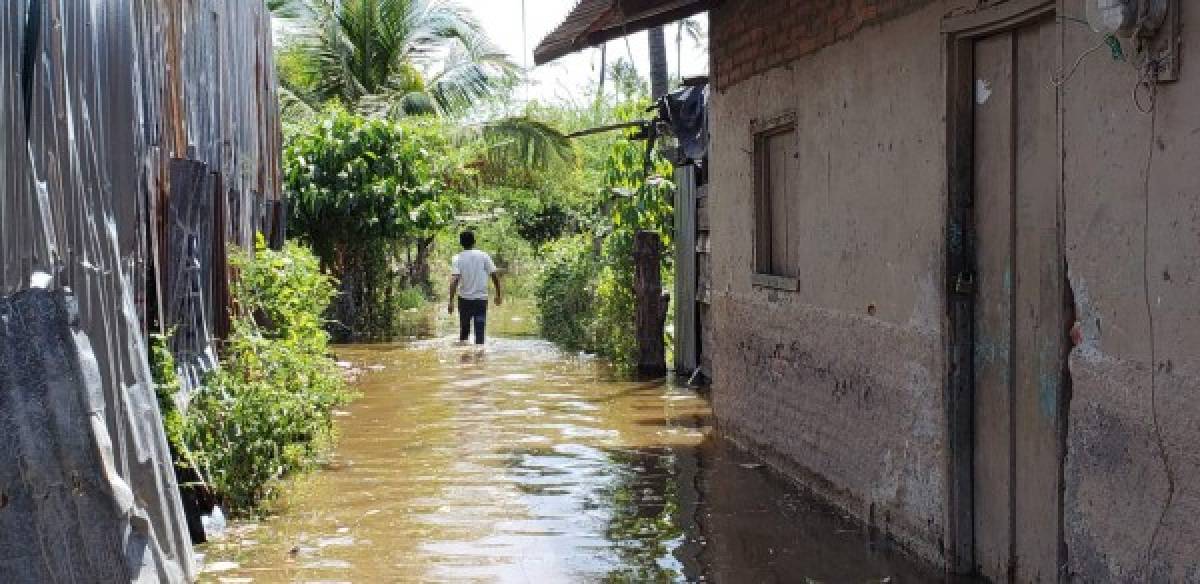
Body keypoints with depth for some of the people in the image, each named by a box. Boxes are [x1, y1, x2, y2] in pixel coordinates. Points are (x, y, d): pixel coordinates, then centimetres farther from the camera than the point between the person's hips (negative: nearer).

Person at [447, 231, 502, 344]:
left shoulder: (457, 258, -5)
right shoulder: (484, 256, -2)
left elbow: (454, 280, -16)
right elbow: (495, 275, -3)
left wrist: (451, 301, -16)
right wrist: (498, 294, 8)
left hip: (464, 298, 0)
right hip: (481, 298, 0)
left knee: (464, 329, 16)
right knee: (480, 330, 1)